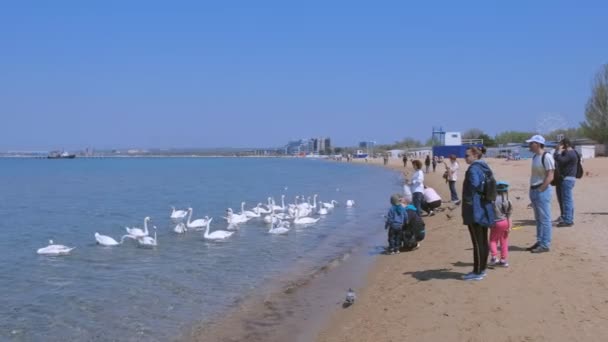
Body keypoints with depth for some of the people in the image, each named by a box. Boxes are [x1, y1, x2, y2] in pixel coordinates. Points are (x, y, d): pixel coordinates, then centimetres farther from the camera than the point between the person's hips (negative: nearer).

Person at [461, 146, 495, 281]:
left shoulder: (473, 169, -16)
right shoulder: (485, 169, 12)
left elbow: (473, 187, -28)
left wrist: (468, 204, -18)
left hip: (475, 210, -9)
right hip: (485, 209, 9)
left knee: (477, 242, -4)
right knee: (484, 241, 14)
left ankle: (477, 272, 2)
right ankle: (482, 269, 22)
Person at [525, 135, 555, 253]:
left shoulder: (546, 157, -14)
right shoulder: (535, 157, 13)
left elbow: (550, 177, -18)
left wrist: (540, 190, -18)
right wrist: (532, 190, 13)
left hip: (542, 190, -10)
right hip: (534, 190, 10)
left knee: (544, 219, -4)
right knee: (538, 219, 16)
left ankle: (545, 244, 1)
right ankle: (539, 242, 24)